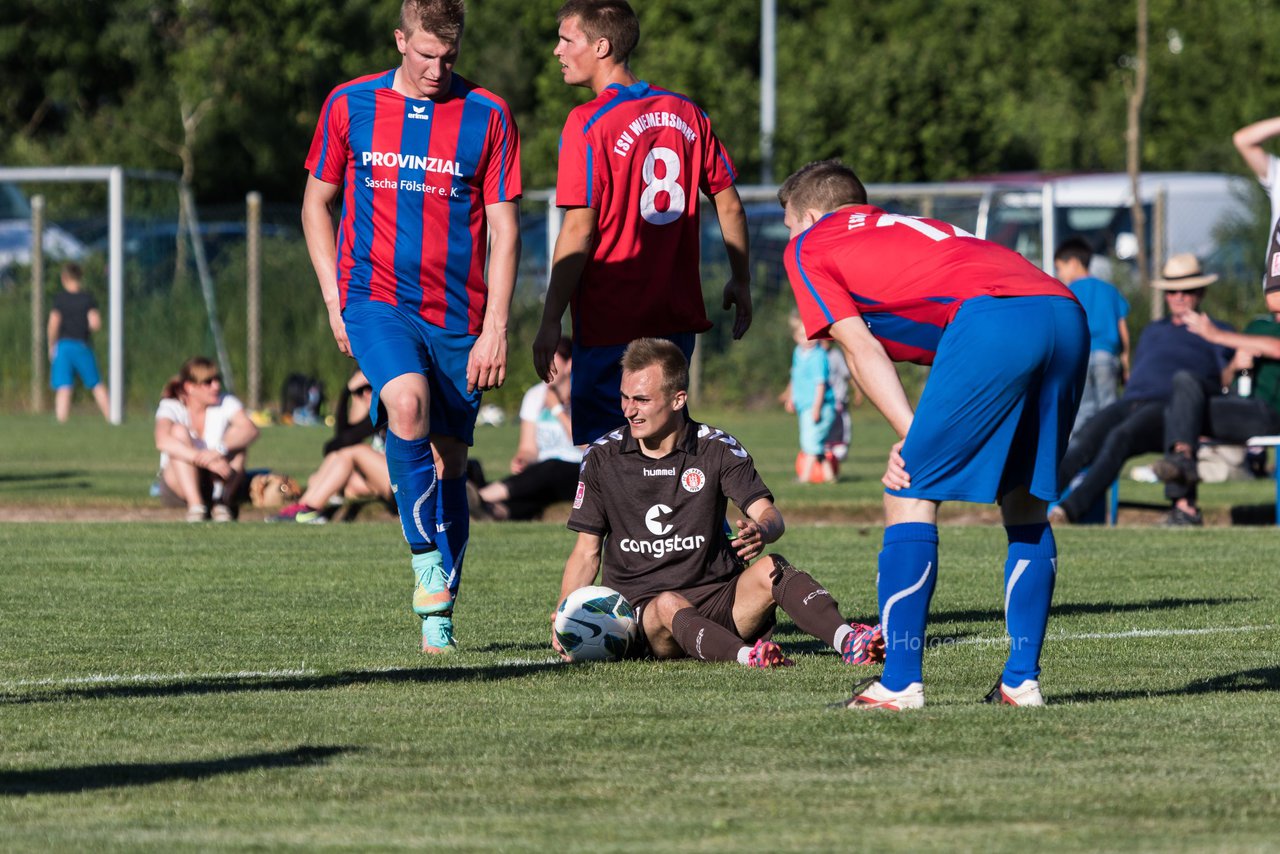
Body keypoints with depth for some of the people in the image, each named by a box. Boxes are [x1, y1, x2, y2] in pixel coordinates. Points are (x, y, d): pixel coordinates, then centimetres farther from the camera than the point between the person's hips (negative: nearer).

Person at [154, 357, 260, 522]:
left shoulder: (226, 403, -5)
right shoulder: (171, 407, -12)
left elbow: (251, 430, -24)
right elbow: (163, 441, -35)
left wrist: (220, 450, -43)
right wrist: (206, 460, -46)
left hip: (218, 483, 2)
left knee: (236, 434, -19)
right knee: (179, 431, -26)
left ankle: (221, 501, -28)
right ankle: (195, 505, -37)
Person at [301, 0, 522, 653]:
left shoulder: (488, 116, 1)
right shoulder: (348, 106, 4)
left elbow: (504, 228, 1)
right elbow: (317, 203, 14)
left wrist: (495, 328, -5)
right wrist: (335, 298, 5)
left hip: (458, 315, 1)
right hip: (376, 297, -1)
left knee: (449, 459, 4)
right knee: (408, 402, -29)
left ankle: (439, 615, 14)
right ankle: (427, 557, -20)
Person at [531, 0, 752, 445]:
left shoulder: (588, 123, -12)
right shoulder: (686, 113, 8)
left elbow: (578, 231, -15)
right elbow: (729, 205, 14)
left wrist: (550, 321, -12)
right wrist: (741, 281, 27)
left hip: (611, 323, -7)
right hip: (678, 316, 7)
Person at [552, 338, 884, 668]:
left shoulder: (718, 449, 4)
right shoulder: (602, 457, 5)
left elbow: (767, 512, -7)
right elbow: (587, 552, 8)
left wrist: (761, 531, -33)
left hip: (717, 598, 1)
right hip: (641, 611, -1)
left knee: (770, 569, -28)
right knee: (669, 605, -36)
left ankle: (847, 641, -51)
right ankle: (746, 655, -62)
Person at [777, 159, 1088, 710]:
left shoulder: (808, 246, 22)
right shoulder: (909, 229, 40)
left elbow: (860, 348, 10)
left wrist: (913, 438, 6)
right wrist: (922, 445, 17)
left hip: (993, 319, -7)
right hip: (1067, 313, 7)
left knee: (910, 495, 3)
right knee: (1025, 503, 19)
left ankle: (900, 683, 0)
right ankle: (1022, 680, 17)